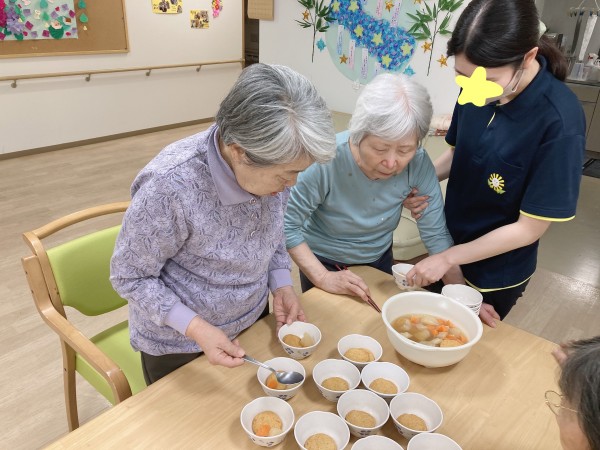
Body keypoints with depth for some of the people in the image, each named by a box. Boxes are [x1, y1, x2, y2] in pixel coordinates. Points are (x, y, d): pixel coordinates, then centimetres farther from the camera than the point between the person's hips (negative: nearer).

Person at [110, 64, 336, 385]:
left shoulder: (272, 164, -17)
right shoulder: (169, 186, -35)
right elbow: (129, 277, -21)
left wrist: (281, 285, -11)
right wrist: (197, 328, -29)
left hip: (253, 324, 5)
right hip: (179, 345, -4)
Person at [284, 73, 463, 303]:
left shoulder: (418, 164, -24)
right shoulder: (325, 161, -33)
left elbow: (436, 234, -17)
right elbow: (287, 224, -25)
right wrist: (322, 277, -28)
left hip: (380, 261, 3)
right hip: (324, 264, -3)